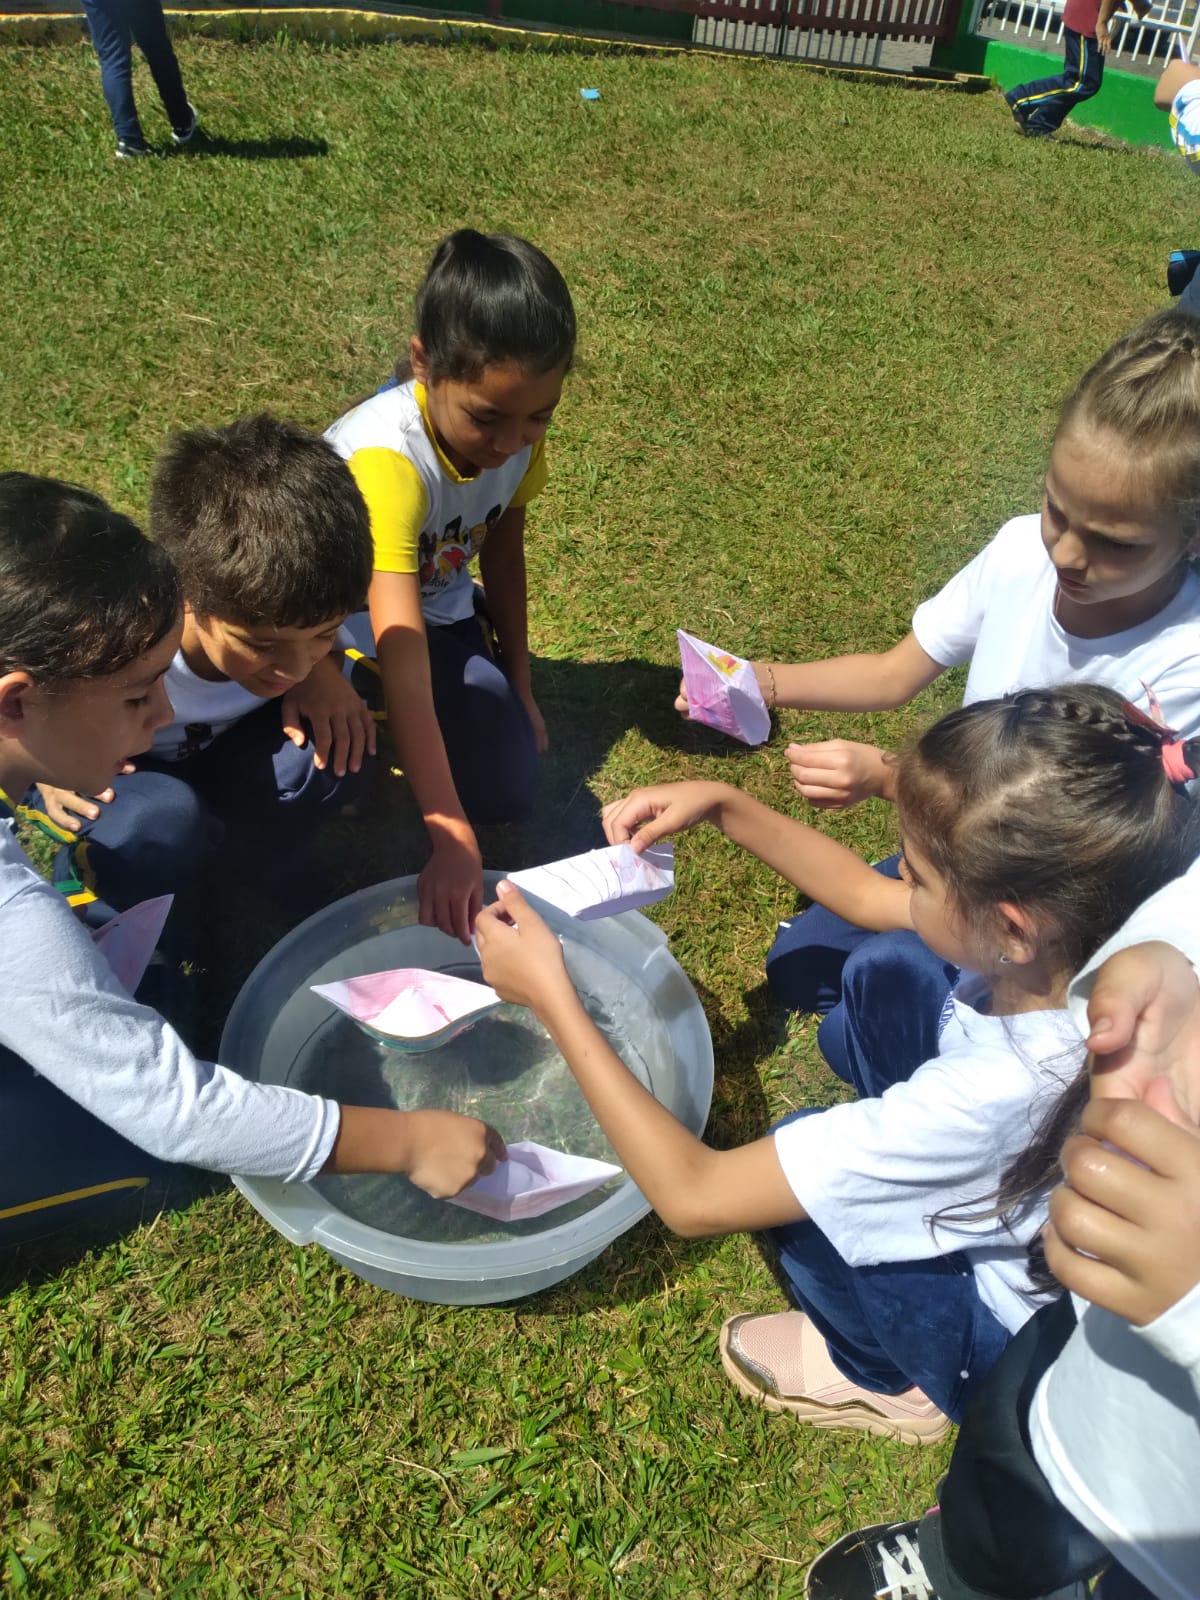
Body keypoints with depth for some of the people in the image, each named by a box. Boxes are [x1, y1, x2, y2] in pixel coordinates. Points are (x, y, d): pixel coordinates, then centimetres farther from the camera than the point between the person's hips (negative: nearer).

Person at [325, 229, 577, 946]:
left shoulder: (517, 430, -17)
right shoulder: (387, 458, -37)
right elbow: (403, 658, -44)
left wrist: (519, 687, 2)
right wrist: (453, 840, -48)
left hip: (441, 610, 5)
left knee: (511, 786, -9)